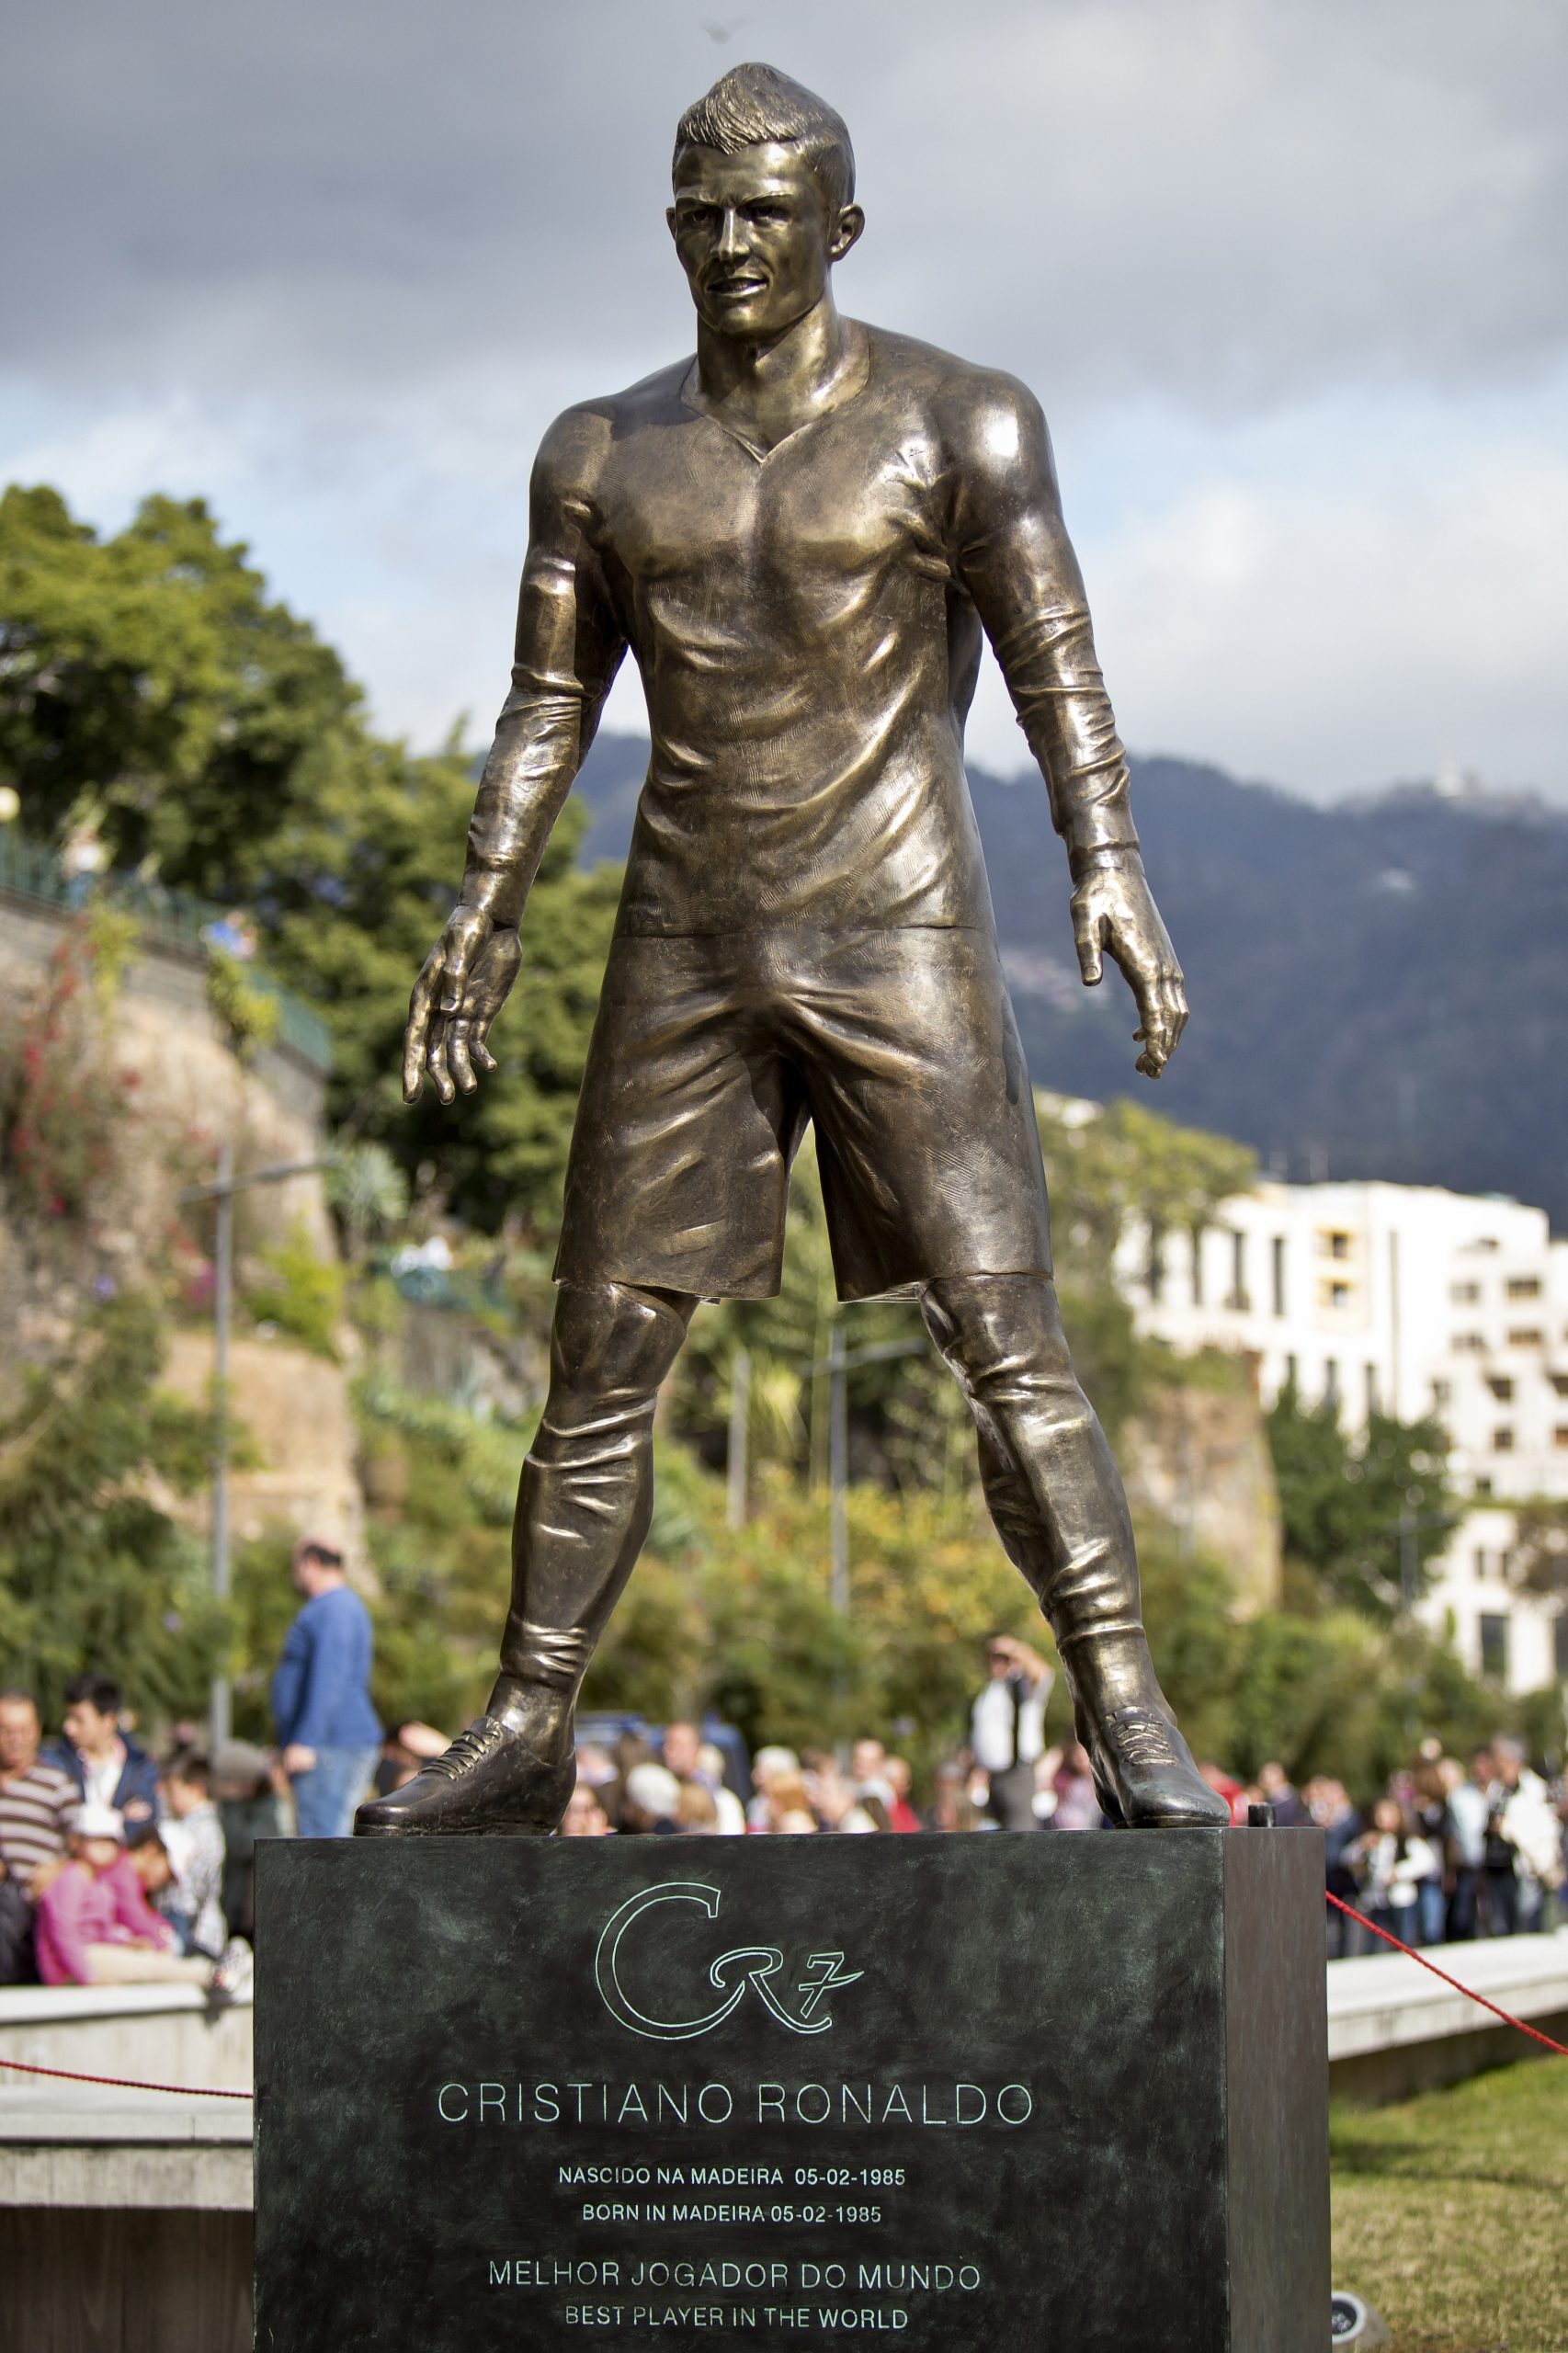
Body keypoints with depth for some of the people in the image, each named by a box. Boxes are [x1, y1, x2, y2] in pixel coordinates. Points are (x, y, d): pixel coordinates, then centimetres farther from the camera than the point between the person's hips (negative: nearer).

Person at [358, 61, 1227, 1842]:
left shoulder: (954, 425, -1)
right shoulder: (602, 454, 11)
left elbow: (1057, 668, -7)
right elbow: (547, 709, 13)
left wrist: (1110, 873, -21)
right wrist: (478, 923, 3)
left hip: (899, 940, -4)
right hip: (684, 954, 4)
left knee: (1003, 1333, -12)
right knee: (603, 1352, 4)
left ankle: (1131, 1727, -12)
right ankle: (524, 1734, 12)